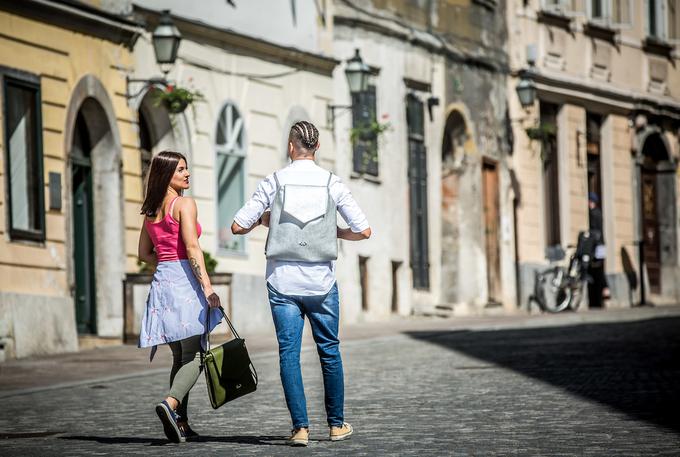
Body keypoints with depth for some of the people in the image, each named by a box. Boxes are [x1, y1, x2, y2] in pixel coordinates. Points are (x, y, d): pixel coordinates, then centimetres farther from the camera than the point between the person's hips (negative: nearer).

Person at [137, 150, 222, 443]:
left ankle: (180, 424, 8)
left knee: (179, 357, 11)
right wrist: (207, 286, -20)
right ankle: (171, 403, -31)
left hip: (161, 281, 7)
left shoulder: (151, 210, 15)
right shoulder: (184, 204, -7)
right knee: (194, 355, -8)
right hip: (184, 280, -7)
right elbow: (192, 247, -16)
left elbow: (144, 253, 19)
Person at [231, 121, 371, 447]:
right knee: (329, 351, 13)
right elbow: (363, 231, -2)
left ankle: (300, 426, -5)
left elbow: (238, 226, -3)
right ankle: (336, 423, 20)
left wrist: (263, 219, 16)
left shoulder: (274, 182, -2)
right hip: (321, 281, 1)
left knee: (289, 353, 2)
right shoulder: (331, 183, -1)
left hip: (283, 280, -1)